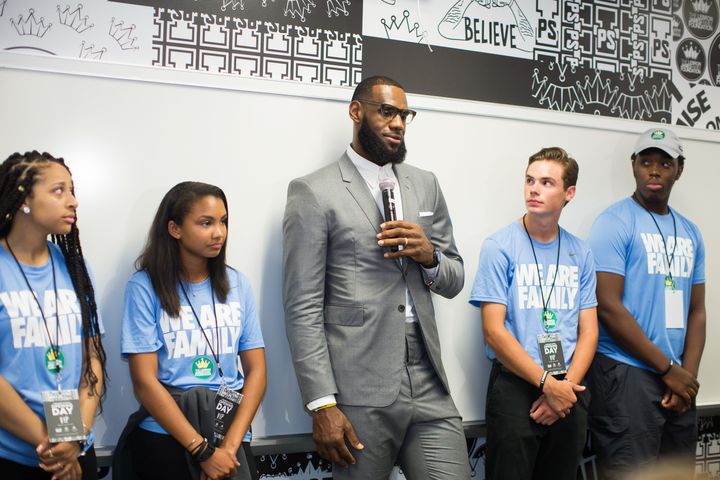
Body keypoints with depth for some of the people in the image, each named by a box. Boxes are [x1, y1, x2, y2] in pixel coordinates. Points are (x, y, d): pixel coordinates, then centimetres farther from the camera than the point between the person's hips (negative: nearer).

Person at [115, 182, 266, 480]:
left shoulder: (237, 284, 2)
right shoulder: (144, 287, -8)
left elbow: (256, 370, 0)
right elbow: (145, 381, -11)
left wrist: (229, 445, -10)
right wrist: (203, 450, -15)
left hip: (231, 439, 3)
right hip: (164, 441, -3)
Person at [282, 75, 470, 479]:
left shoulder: (426, 185, 13)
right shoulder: (314, 192, -2)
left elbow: (455, 281, 17)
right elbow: (303, 308, -6)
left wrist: (430, 256, -6)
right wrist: (322, 404, -12)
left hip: (430, 386, 5)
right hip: (359, 392, -4)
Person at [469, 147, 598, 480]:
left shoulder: (581, 253, 5)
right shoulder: (499, 247, -7)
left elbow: (588, 331, 5)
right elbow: (494, 330, -12)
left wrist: (567, 386, -9)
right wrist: (548, 384, -14)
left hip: (569, 391, 4)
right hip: (514, 387, -4)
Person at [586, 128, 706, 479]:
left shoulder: (690, 233, 14)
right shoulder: (614, 223, -7)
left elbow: (696, 311, 12)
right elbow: (608, 307, -13)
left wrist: (688, 374, -3)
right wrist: (668, 368, -10)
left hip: (678, 380, 7)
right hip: (625, 375, -6)